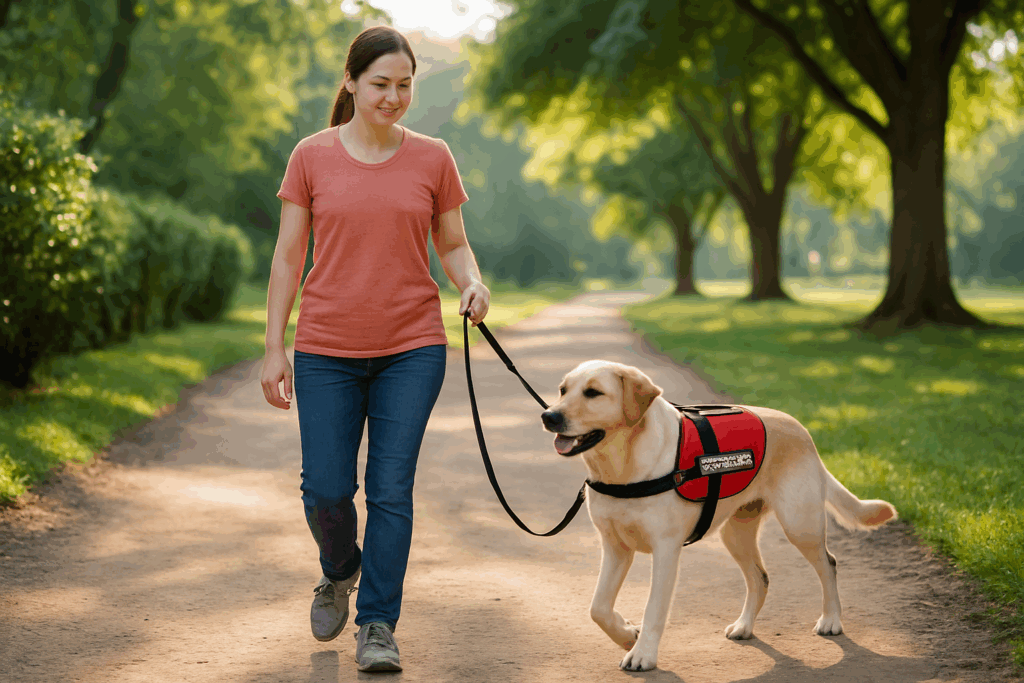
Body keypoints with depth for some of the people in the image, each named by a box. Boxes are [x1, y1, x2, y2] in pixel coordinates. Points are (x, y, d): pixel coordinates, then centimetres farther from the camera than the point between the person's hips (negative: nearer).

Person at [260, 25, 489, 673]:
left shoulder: (432, 158, 3)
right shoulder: (312, 156, 1)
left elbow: (453, 244, 10)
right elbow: (288, 255, 4)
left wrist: (473, 284, -13)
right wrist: (275, 346, 1)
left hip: (412, 349, 0)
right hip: (327, 350, 0)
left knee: (391, 488, -4)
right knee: (326, 489, 1)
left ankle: (378, 626, 6)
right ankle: (339, 572, 34)